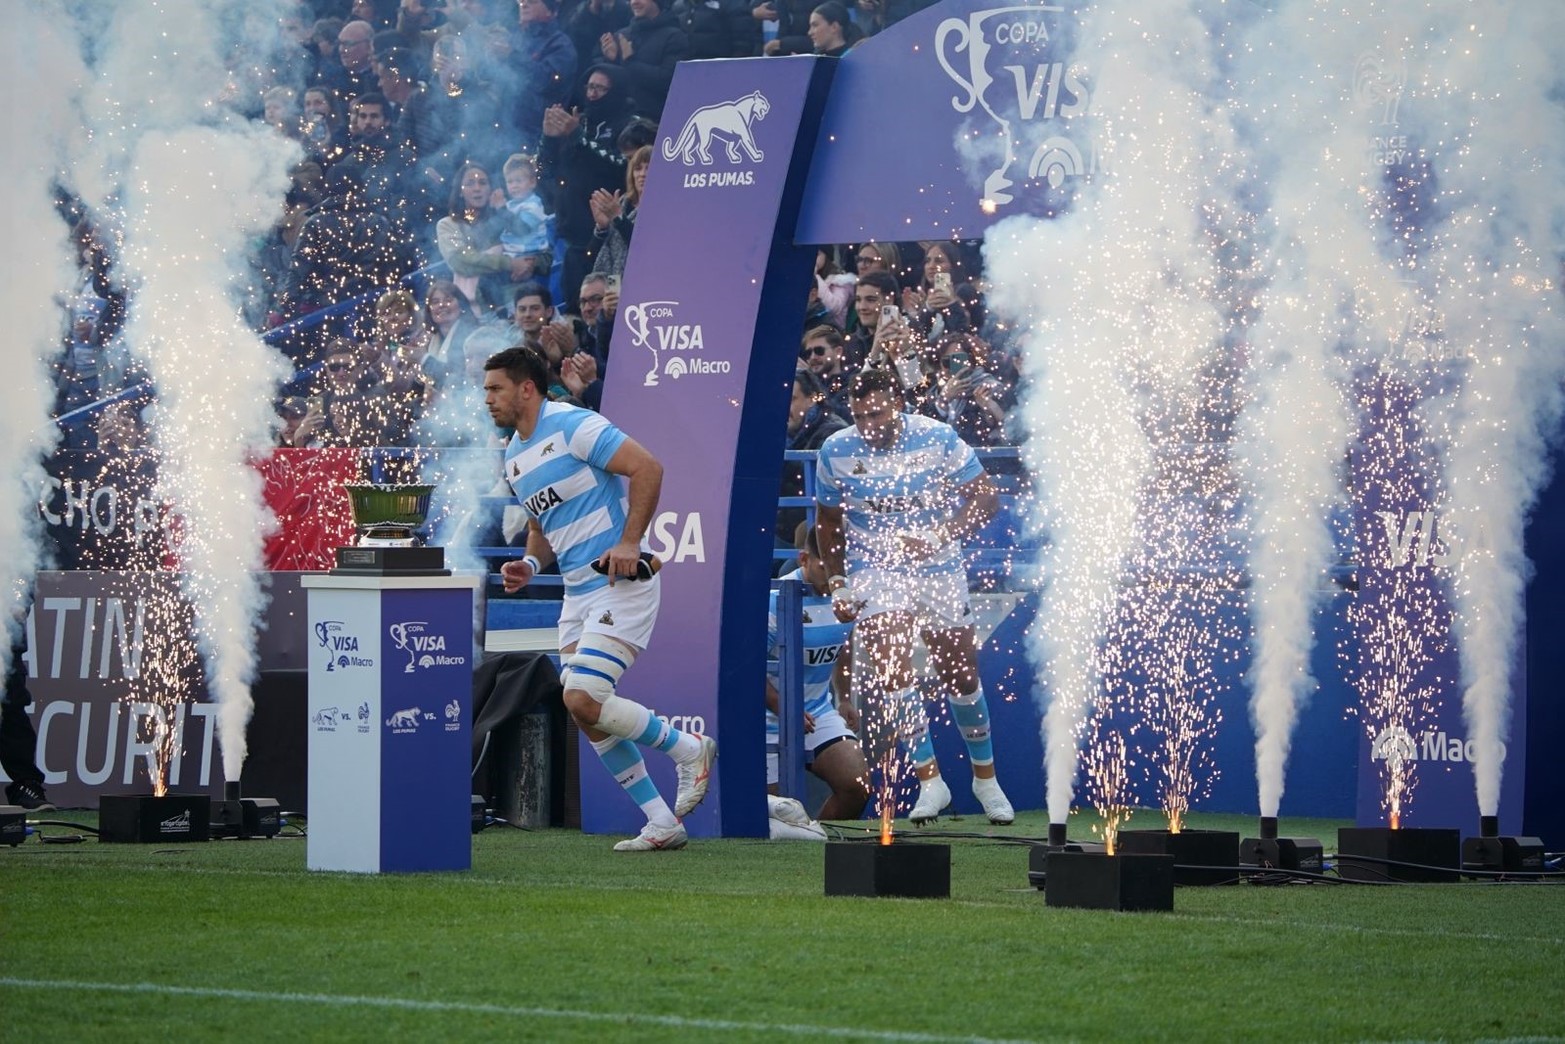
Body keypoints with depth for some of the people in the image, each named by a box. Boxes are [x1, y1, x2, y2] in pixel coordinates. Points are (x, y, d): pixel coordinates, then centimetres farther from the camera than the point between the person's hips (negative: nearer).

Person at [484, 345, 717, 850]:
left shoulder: (574, 426, -13)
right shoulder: (514, 458, 15)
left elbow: (647, 467, -18)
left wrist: (629, 542, -24)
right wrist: (529, 564, 5)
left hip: (621, 582, -9)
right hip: (578, 592, 9)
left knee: (584, 700, -19)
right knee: (587, 715, 3)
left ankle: (688, 749, 3)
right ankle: (661, 825, 10)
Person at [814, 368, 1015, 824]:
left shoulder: (938, 439, -11)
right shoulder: (836, 452, -6)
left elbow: (985, 497, -7)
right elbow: (828, 522, 9)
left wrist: (938, 537, -21)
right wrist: (837, 583, 4)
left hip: (939, 569, 0)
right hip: (875, 572, 0)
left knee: (960, 674, 7)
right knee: (891, 666, -21)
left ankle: (985, 777, 27)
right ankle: (928, 778, -15)